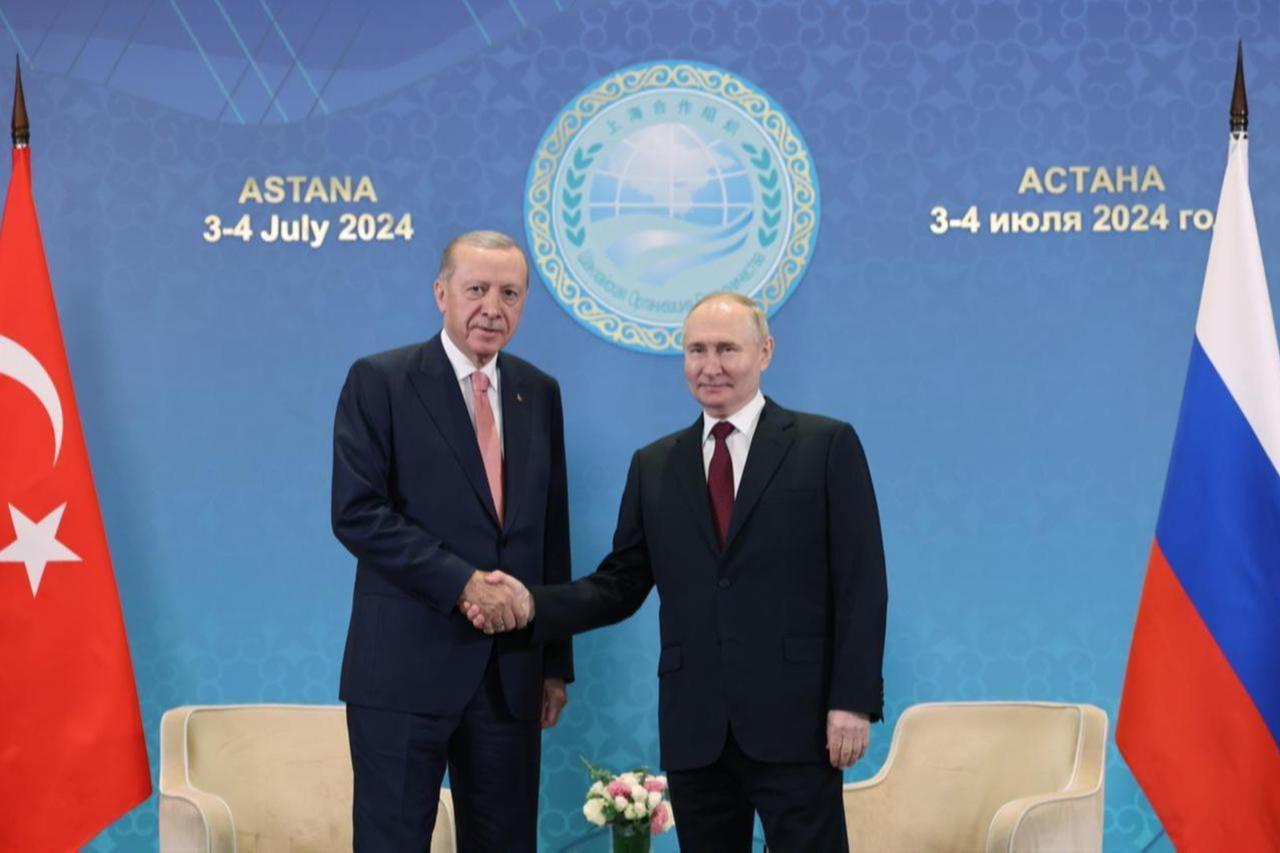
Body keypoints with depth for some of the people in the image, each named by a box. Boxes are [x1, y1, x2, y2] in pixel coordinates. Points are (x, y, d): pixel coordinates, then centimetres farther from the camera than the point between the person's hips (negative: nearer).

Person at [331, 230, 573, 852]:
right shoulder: (380, 381, -3)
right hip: (406, 666, -4)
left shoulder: (539, 393, 12)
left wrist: (557, 662, 13)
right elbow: (356, 513, -11)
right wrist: (462, 582, -17)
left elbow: (552, 533, 14)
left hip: (511, 673, 5)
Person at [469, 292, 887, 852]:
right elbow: (622, 585, 12)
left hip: (794, 720, -3)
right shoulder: (654, 465, 14)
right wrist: (533, 604, -5)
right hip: (695, 727, 4)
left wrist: (854, 701, -10)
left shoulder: (828, 446, 2)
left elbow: (861, 584, -3)